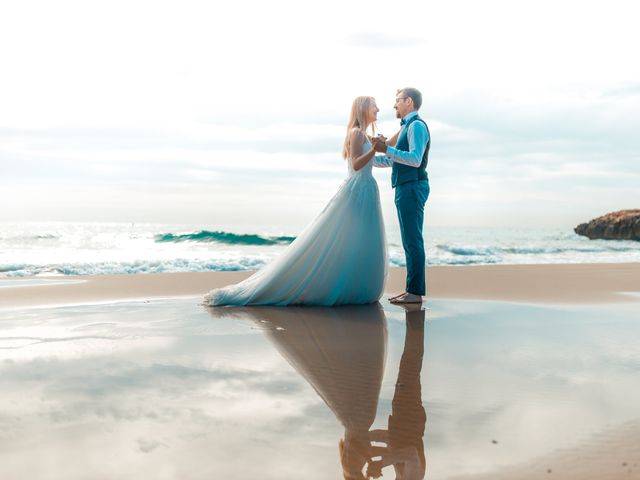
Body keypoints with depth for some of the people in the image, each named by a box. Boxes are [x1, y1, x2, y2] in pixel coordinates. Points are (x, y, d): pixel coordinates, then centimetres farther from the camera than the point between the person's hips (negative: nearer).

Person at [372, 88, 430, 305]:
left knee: (413, 240, -9)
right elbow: (392, 160, 29)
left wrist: (387, 149, -24)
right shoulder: (406, 127, 21)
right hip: (405, 188, 10)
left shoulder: (417, 125, -9)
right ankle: (412, 290, 13)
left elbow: (415, 159, -22)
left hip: (412, 187, -10)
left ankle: (416, 292, -7)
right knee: (409, 241, 9)